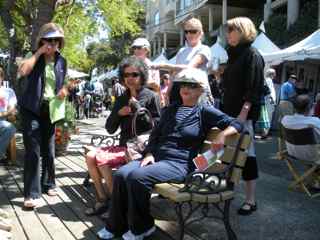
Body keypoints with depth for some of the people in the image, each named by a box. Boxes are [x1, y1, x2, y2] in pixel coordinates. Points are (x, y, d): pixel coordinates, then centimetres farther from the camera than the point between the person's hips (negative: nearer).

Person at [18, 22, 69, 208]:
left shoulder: (61, 61, 9)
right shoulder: (34, 57, 0)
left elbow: (64, 81, 22)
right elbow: (23, 71, -21)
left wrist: (65, 89, -1)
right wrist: (39, 53, -14)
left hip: (51, 109, 4)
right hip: (32, 108, -3)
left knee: (49, 150, 12)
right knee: (33, 151, -9)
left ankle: (48, 184, 28)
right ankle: (31, 193, -4)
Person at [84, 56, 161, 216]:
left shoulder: (151, 97, -3)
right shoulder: (121, 99, 13)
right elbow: (110, 129, 11)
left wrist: (138, 109, -16)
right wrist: (118, 113, -7)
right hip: (123, 146, 7)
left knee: (101, 159, -21)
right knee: (90, 156, -9)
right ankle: (102, 199, 0)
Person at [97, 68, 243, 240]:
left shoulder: (205, 112, 3)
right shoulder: (171, 109, 20)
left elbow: (236, 124, -2)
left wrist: (222, 135, -23)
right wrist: (149, 153, 2)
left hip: (179, 163, -6)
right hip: (156, 156, 6)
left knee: (138, 177, -29)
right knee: (121, 174, -18)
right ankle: (116, 226, -3)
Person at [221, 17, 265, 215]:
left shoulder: (252, 55, -7)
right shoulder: (234, 54, 19)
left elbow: (254, 88, -15)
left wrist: (244, 113, -22)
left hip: (244, 114, -8)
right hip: (230, 113, 8)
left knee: (246, 156, -4)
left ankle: (251, 200, 5)